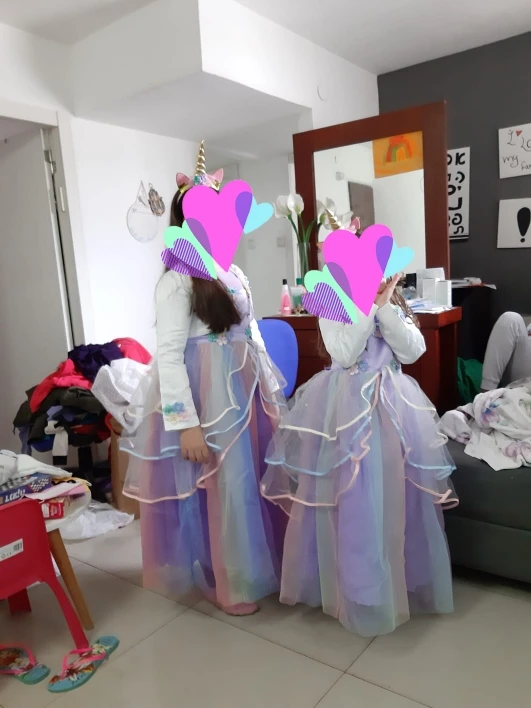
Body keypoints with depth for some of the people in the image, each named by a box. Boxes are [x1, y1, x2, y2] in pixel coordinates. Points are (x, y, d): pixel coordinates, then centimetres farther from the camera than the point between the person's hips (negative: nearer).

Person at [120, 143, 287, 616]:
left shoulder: (234, 274, 10)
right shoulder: (178, 280, -13)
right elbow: (169, 355, -18)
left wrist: (271, 393, 17)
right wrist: (186, 422, -22)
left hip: (245, 390, 8)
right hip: (203, 396, -7)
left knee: (253, 478, 16)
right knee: (219, 487, 4)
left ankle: (257, 566, 38)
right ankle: (229, 582, 26)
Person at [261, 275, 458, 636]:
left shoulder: (396, 304, 11)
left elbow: (413, 351, -3)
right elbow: (344, 354, -16)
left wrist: (385, 309, -11)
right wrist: (369, 306, -15)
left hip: (393, 403, 4)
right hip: (347, 405, -4)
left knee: (395, 493, 7)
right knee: (351, 496, -1)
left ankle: (405, 577, 27)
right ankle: (354, 586, 18)